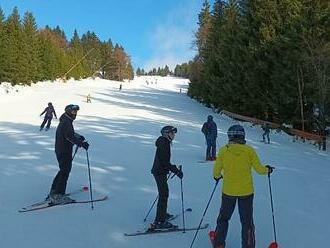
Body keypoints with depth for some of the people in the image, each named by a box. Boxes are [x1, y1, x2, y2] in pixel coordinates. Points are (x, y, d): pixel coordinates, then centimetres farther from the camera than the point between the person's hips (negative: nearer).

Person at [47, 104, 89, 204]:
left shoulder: (65, 121, 16)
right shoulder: (66, 122, -18)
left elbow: (70, 132, 31)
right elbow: (70, 136, -31)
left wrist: (79, 137, 16)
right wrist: (81, 143, -38)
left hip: (60, 150, 11)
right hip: (64, 152, -11)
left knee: (63, 170, 20)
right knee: (65, 172, -5)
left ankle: (53, 192, 27)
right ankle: (57, 196, -2)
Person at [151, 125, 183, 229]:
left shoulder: (165, 142, 12)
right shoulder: (164, 144, -19)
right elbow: (165, 162, -24)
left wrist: (174, 168, 19)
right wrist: (176, 171, -21)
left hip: (159, 171, 11)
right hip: (160, 173, -11)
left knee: (164, 193, 22)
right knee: (163, 195, -9)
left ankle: (162, 214, 39)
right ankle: (159, 222, -6)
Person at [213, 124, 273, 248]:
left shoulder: (223, 150, -9)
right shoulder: (249, 150, -11)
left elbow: (216, 171, -3)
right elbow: (259, 169, -6)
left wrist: (217, 176, 20)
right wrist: (267, 170, 15)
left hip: (228, 191, 1)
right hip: (246, 192, -1)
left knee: (223, 218, 20)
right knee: (247, 222, 14)